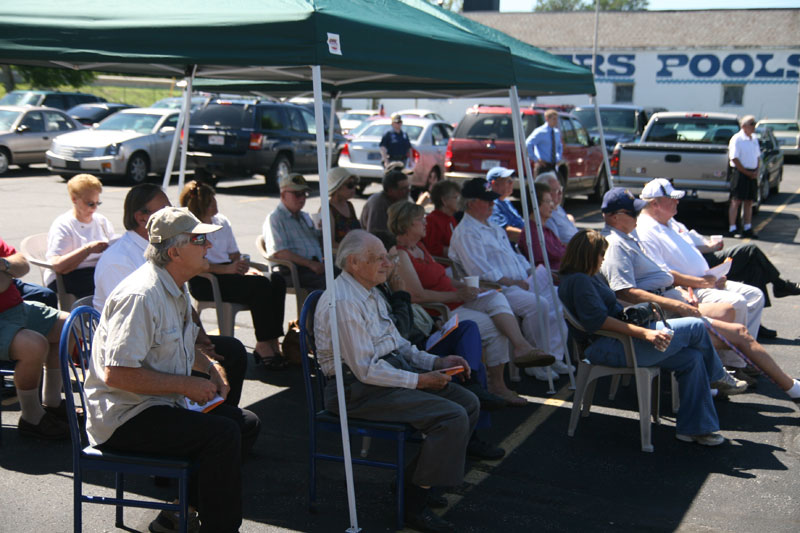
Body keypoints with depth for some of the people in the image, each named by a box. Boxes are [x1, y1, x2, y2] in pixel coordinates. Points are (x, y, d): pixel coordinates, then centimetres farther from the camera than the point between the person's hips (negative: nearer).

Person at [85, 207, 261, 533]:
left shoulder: (176, 288, 10)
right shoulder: (141, 296, -22)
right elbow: (116, 374, -28)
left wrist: (210, 366, 8)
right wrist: (186, 385, -21)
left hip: (165, 403, 10)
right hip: (124, 418, -10)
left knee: (247, 423, 4)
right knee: (223, 433, -26)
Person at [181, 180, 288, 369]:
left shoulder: (222, 221, 17)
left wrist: (245, 268, -4)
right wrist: (228, 269, -24)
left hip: (229, 273, 7)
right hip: (204, 282, -7)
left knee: (276, 280, -18)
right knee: (260, 285, -28)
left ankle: (272, 342, -22)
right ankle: (264, 345, -20)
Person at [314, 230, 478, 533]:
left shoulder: (370, 292, 15)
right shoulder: (343, 302, -18)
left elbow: (396, 345, 21)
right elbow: (366, 370, -22)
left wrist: (437, 362, 6)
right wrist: (419, 380, -16)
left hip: (392, 370, 10)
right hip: (358, 389, -10)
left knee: (468, 402, 2)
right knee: (453, 417, -21)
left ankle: (418, 480, 9)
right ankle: (415, 504, -10)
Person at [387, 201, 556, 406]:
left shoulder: (418, 245, 16)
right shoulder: (399, 254, -15)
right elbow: (417, 295, -22)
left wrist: (460, 285, 6)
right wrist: (457, 296, -16)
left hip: (454, 303, 10)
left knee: (496, 298, -11)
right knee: (495, 328, -16)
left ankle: (522, 347, -30)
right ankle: (496, 385, -6)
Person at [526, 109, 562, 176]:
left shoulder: (557, 132, 12)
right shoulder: (540, 132, -9)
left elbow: (559, 147, 30)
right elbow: (527, 144, -19)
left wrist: (558, 159, 12)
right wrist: (536, 159, -17)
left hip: (553, 166, 7)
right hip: (543, 165, -7)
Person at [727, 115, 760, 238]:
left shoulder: (754, 139, 13)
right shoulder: (736, 139, -9)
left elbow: (757, 156, 20)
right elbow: (734, 159, -13)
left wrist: (756, 171, 4)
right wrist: (747, 173, -12)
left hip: (752, 174, 7)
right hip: (739, 173, -7)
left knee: (749, 201, 9)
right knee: (736, 201, -5)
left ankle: (747, 229, 15)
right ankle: (732, 229, -2)